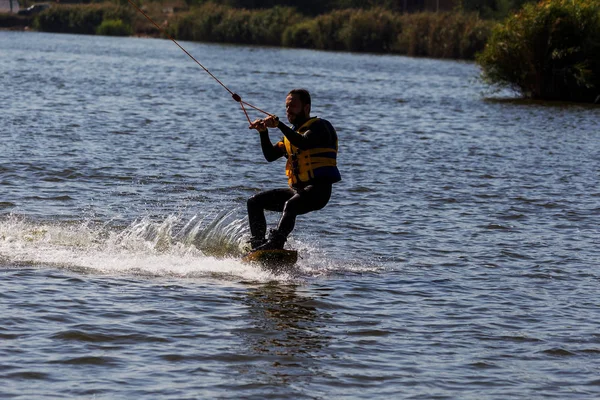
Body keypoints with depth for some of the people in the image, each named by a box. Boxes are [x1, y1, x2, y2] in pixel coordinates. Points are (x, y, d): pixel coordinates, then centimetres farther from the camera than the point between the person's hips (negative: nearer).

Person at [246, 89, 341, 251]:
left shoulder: (319, 126, -2)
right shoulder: (292, 132, 23)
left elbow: (304, 143, -23)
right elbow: (270, 155, 14)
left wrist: (279, 125, -24)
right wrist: (263, 132, 0)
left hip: (317, 189, -9)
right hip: (296, 189, 9)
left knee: (290, 205, -36)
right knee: (254, 202, 2)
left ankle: (273, 246, -52)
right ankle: (258, 246, -6)